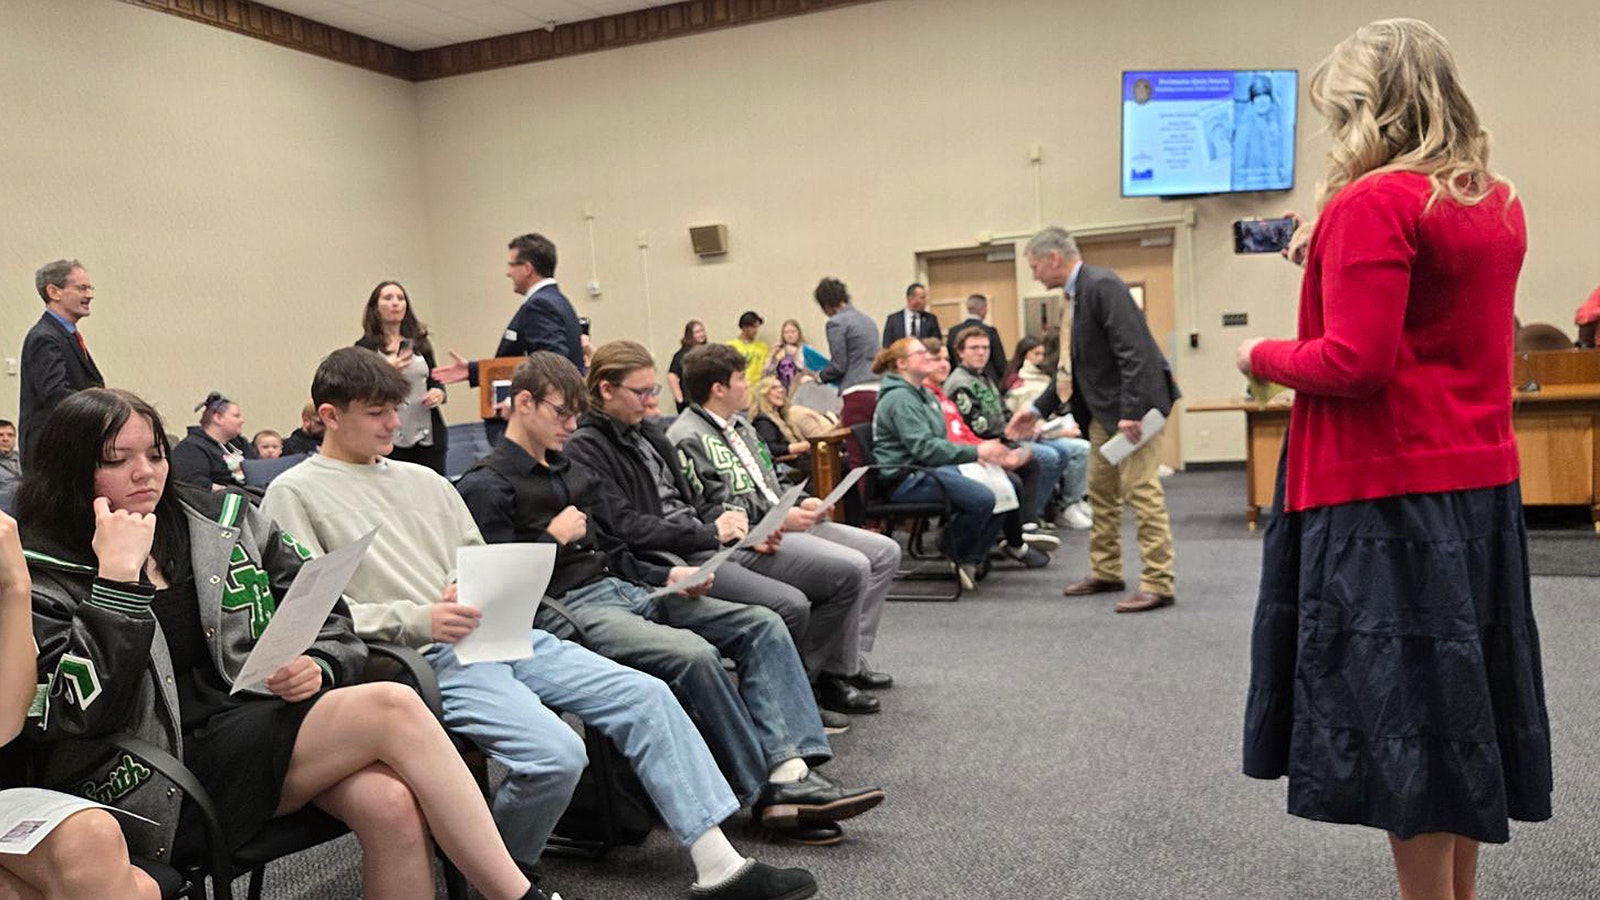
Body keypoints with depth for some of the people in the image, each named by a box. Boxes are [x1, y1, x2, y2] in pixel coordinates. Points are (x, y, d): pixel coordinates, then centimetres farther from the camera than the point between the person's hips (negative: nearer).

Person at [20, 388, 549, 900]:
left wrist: (318, 666, -6)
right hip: (164, 789, -4)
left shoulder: (219, 520, 12)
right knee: (392, 706, -25)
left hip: (259, 720, 4)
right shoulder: (42, 575, 1)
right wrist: (118, 577, -16)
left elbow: (327, 613, 15)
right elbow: (84, 711, -13)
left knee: (391, 803, -30)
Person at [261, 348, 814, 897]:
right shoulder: (295, 494, 4)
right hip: (425, 659, -7)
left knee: (646, 696, -8)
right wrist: (419, 620, -17)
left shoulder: (423, 479, 22)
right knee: (556, 754, -28)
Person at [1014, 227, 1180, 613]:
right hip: (1104, 411, 10)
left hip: (1131, 405, -10)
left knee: (1141, 490, -8)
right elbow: (1078, 364, 21)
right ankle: (1106, 572, 26)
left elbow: (1133, 352, -23)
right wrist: (1039, 408, 19)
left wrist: (1130, 412, -27)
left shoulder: (1102, 286, -16)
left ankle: (1158, 584, -2)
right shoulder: (1080, 292, 15)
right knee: (1101, 492, 15)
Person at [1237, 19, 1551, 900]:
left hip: (1386, 495, -9)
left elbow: (1355, 363, -22)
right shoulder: (1499, 203, 10)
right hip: (1483, 483, 9)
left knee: (1401, 712, 1)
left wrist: (1262, 356, -4)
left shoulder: (1372, 205, -16)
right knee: (1459, 701, 17)